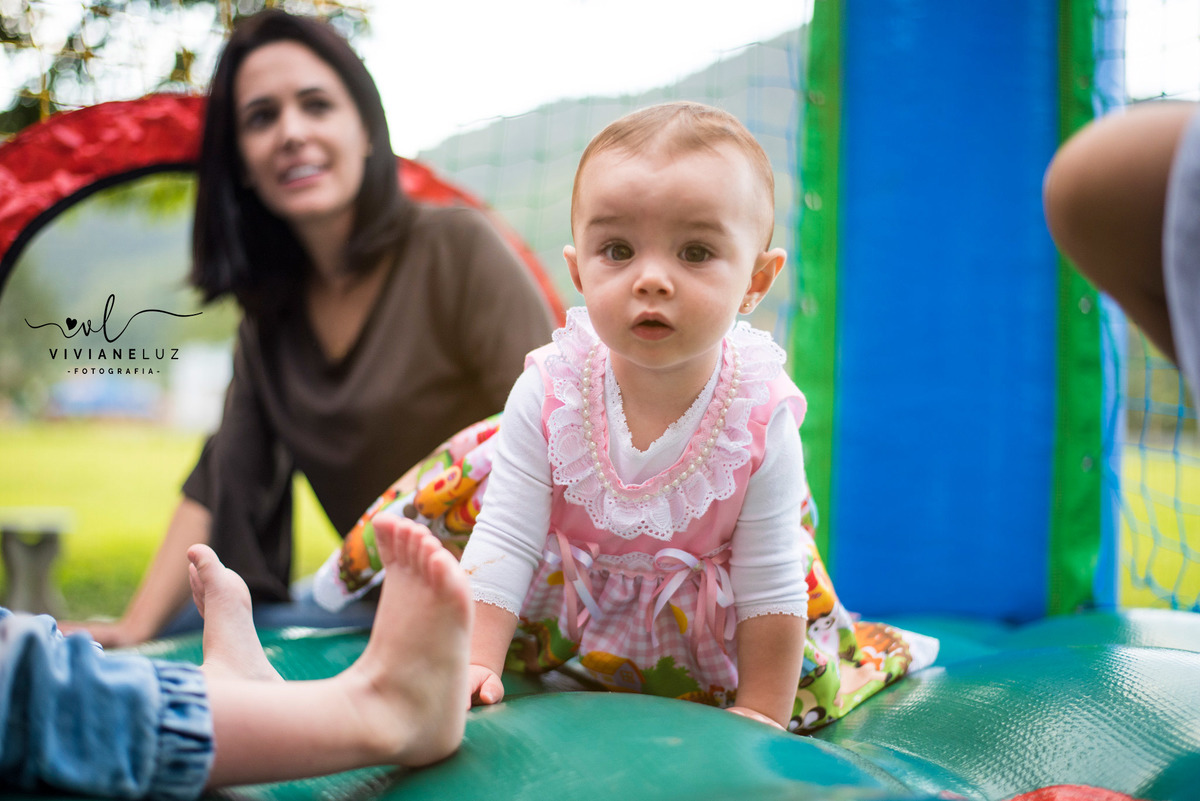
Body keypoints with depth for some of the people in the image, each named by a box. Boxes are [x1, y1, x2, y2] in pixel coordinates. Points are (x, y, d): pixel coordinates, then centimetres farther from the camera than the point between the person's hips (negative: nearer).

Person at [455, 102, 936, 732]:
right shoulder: (548, 392, -28)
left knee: (805, 688, 0)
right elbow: (503, 543, -23)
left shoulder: (762, 419, -29)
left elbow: (771, 588, -21)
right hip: (576, 587, 1)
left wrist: (761, 714, -18)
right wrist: (476, 663, -29)